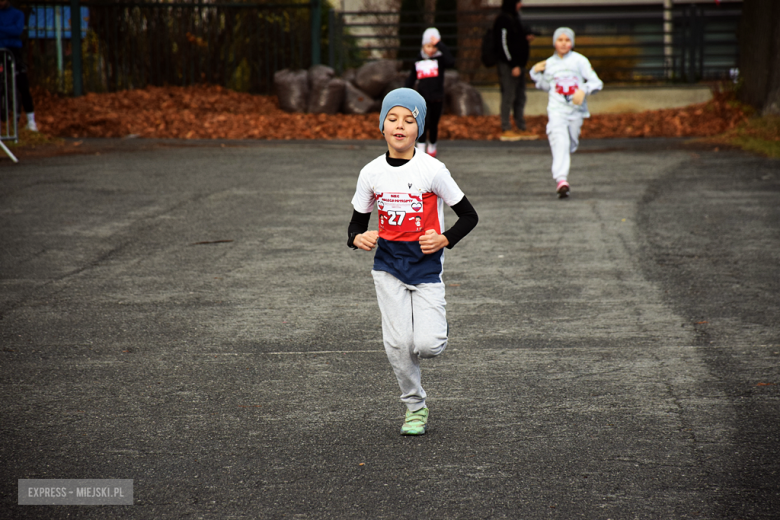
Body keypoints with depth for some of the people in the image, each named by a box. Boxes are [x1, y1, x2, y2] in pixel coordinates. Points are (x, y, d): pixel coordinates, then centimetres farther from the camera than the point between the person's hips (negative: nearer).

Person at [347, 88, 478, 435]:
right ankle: (415, 407, 17)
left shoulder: (432, 170, -9)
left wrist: (445, 239, -16)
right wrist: (357, 238, -11)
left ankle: (435, 330, 23)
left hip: (426, 265, -2)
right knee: (397, 343, -4)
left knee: (427, 345, -14)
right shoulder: (372, 173, 1)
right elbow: (357, 222, 11)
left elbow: (469, 216, -1)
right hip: (388, 265, 2)